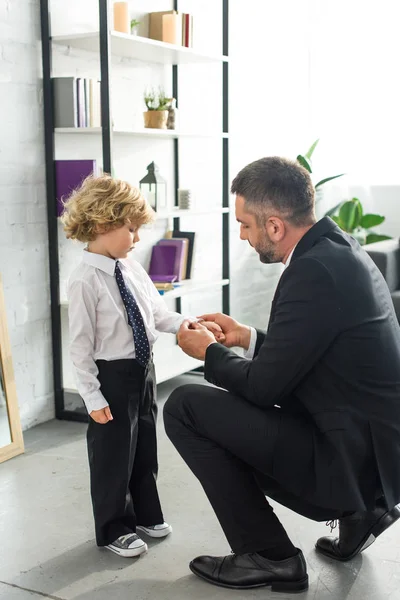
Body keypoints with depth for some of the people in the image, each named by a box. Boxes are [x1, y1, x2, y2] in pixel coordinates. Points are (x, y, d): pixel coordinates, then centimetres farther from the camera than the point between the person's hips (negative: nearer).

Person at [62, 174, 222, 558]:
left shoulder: (131, 268, 0)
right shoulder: (85, 280, -21)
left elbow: (158, 314, 7)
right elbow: (81, 344, -19)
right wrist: (93, 396, -18)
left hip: (142, 370, 8)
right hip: (111, 376, -7)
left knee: (145, 449, 21)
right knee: (113, 455, 8)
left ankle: (146, 515, 41)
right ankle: (114, 529, 28)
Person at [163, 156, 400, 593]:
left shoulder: (313, 271, -24)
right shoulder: (340, 250, 5)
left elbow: (264, 386, -19)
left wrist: (209, 353, -1)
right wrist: (248, 338, 13)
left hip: (351, 458, -10)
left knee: (185, 407, -10)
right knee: (228, 420, 25)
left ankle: (269, 556, 0)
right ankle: (357, 509, 18)